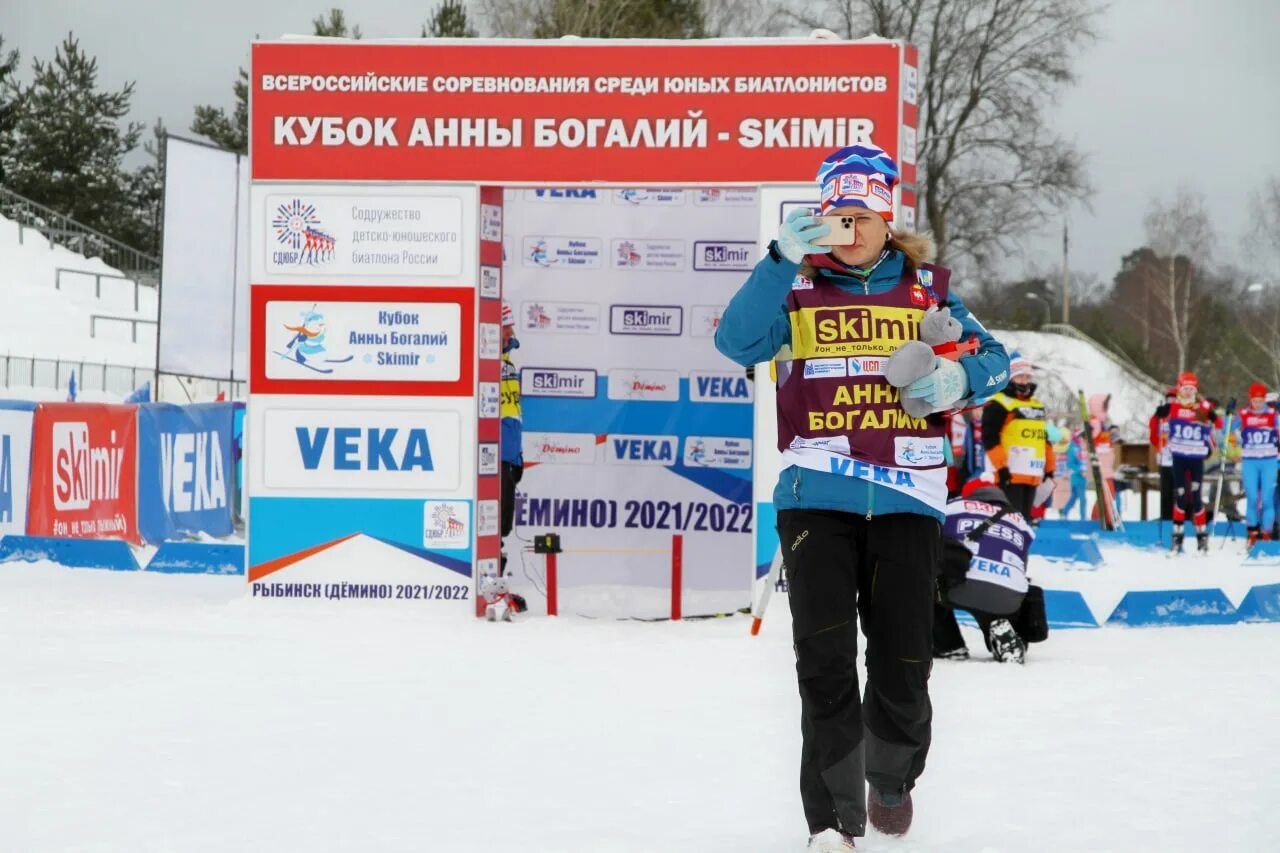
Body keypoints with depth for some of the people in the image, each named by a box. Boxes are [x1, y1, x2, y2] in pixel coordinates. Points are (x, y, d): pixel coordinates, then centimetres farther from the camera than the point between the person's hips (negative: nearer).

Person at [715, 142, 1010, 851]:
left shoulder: (926, 288, 11)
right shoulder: (797, 288, 6)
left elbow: (992, 360, 11)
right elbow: (737, 342, -12)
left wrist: (957, 377, -12)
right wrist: (785, 259, -20)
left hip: (906, 499, 1)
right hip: (816, 497, -1)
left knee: (903, 665, 4)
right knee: (825, 661, -7)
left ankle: (892, 781, 33)